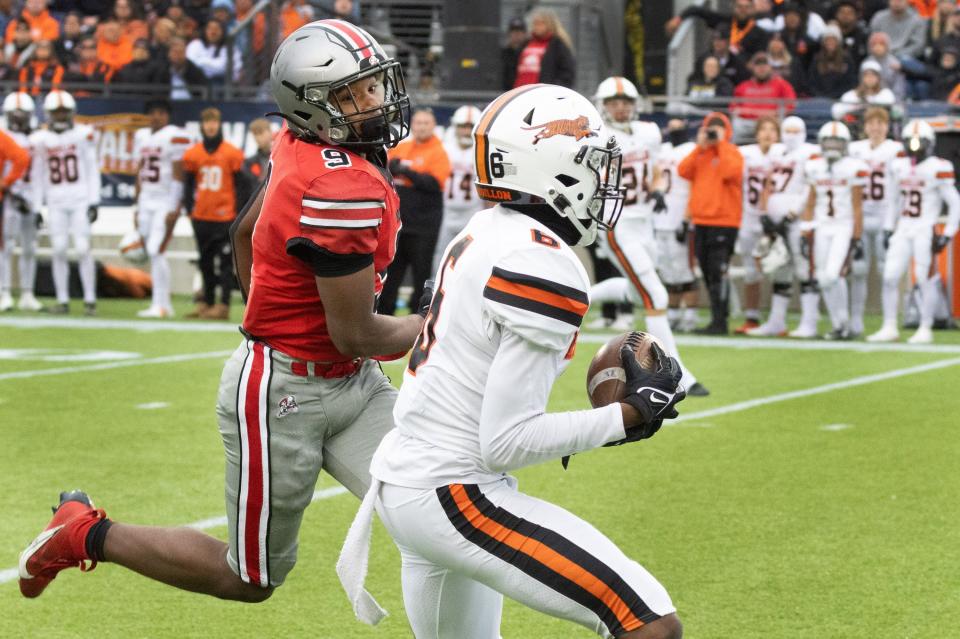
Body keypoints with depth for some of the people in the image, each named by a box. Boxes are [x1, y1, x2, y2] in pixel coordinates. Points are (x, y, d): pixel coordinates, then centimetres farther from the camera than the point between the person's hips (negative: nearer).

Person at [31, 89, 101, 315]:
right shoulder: (41, 140, 5)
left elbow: (92, 171, 2)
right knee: (59, 250, -1)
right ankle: (63, 301, 5)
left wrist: (94, 202, -3)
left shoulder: (84, 134, -1)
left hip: (80, 200, -2)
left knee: (83, 249, -7)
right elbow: (39, 177, 11)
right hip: (56, 203, 2)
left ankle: (90, 300, -1)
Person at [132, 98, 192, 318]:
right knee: (153, 254, 8)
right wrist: (137, 207, 18)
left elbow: (178, 175, -13)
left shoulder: (175, 137, -9)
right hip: (147, 203, 8)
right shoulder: (142, 137, 15)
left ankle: (159, 305, -10)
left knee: (156, 252, -14)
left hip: (166, 203, -8)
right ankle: (165, 304, 13)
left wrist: (174, 208, -17)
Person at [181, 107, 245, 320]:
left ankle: (224, 305, -7)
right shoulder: (193, 154, 6)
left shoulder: (232, 154, -3)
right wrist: (189, 208, 3)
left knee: (224, 262, -6)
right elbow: (188, 183, 12)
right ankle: (207, 302, 19)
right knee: (205, 262, 12)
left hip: (225, 216, -4)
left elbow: (240, 184, -1)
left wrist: (238, 212, -5)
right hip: (201, 216, 4)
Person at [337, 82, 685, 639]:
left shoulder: (484, 235, 9)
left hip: (403, 475, 10)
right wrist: (632, 415, -12)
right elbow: (506, 443, -20)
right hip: (453, 495, -10)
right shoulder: (546, 269, -19)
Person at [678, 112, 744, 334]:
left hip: (723, 221, -7)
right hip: (701, 221, 7)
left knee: (718, 273, -12)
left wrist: (721, 145, -15)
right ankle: (718, 318, 18)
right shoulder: (699, 154, 15)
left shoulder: (732, 153, -3)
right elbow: (684, 172, 1)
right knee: (707, 272, 10)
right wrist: (700, 147, -4)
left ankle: (719, 321, -12)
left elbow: (730, 172, -23)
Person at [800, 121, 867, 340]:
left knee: (833, 275, -17)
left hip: (845, 229, -5)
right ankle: (839, 327, 14)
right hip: (822, 229, 5)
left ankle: (843, 324, -3)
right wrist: (806, 237, 10)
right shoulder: (814, 168, 8)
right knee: (824, 280, 3)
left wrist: (857, 239, -9)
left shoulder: (853, 168, -8)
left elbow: (857, 207, -6)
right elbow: (810, 205, 13)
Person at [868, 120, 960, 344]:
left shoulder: (938, 169, -10)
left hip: (925, 231, -6)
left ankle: (925, 330, 6)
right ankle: (889, 328, 8)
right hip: (903, 231, 6)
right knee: (890, 277, 1)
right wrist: (888, 228, 16)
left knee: (925, 280, -3)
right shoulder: (900, 168, 8)